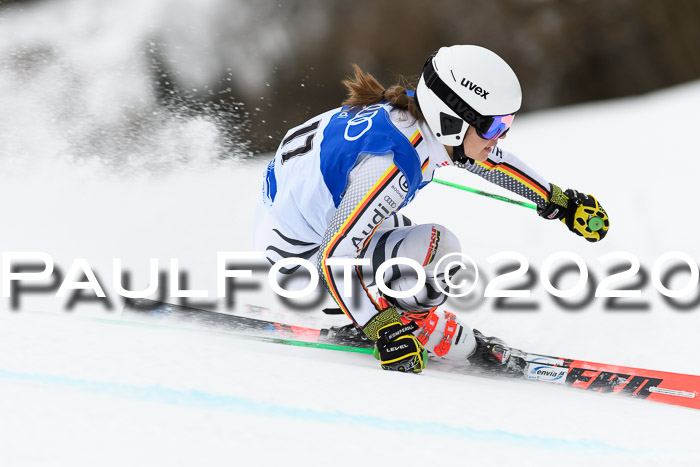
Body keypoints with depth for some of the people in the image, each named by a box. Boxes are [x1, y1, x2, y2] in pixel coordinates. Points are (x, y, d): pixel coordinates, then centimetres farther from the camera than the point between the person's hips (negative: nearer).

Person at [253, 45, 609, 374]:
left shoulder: (413, 111, -10)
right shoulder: (392, 165, -34)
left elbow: (489, 157, 9)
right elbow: (335, 257, -34)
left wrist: (559, 202, 15)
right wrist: (386, 332, -32)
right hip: (298, 251, -9)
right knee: (437, 248, -20)